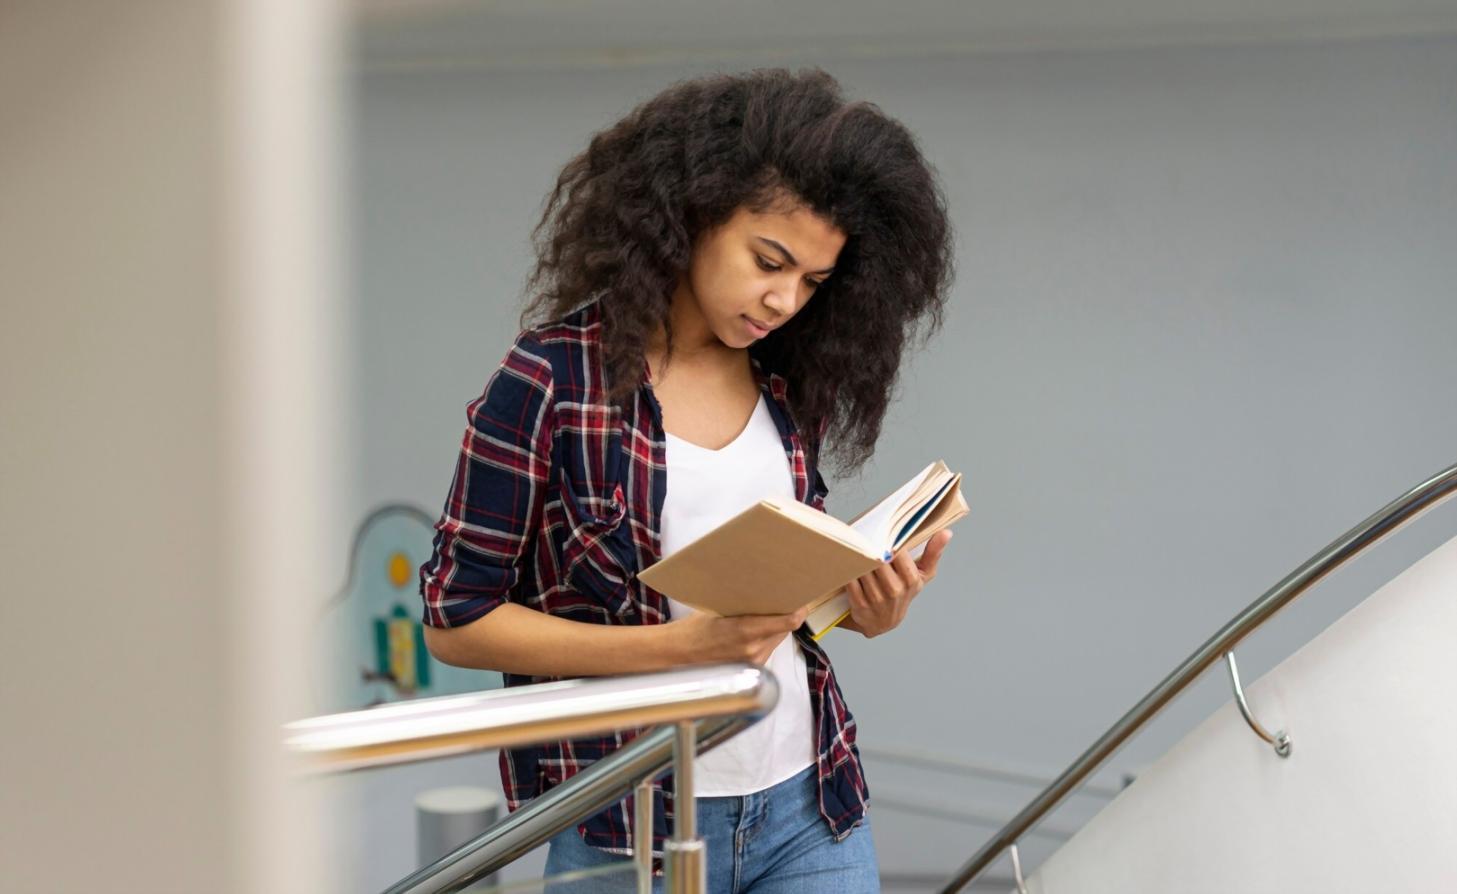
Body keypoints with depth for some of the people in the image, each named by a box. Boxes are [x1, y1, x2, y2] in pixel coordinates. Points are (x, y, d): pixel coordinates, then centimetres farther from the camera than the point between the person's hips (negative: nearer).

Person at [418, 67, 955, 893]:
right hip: (628, 828, -4)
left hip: (807, 807, 4)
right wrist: (681, 644, -19)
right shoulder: (552, 381, -8)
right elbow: (457, 620, -9)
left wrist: (875, 606, -5)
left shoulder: (790, 384, 7)